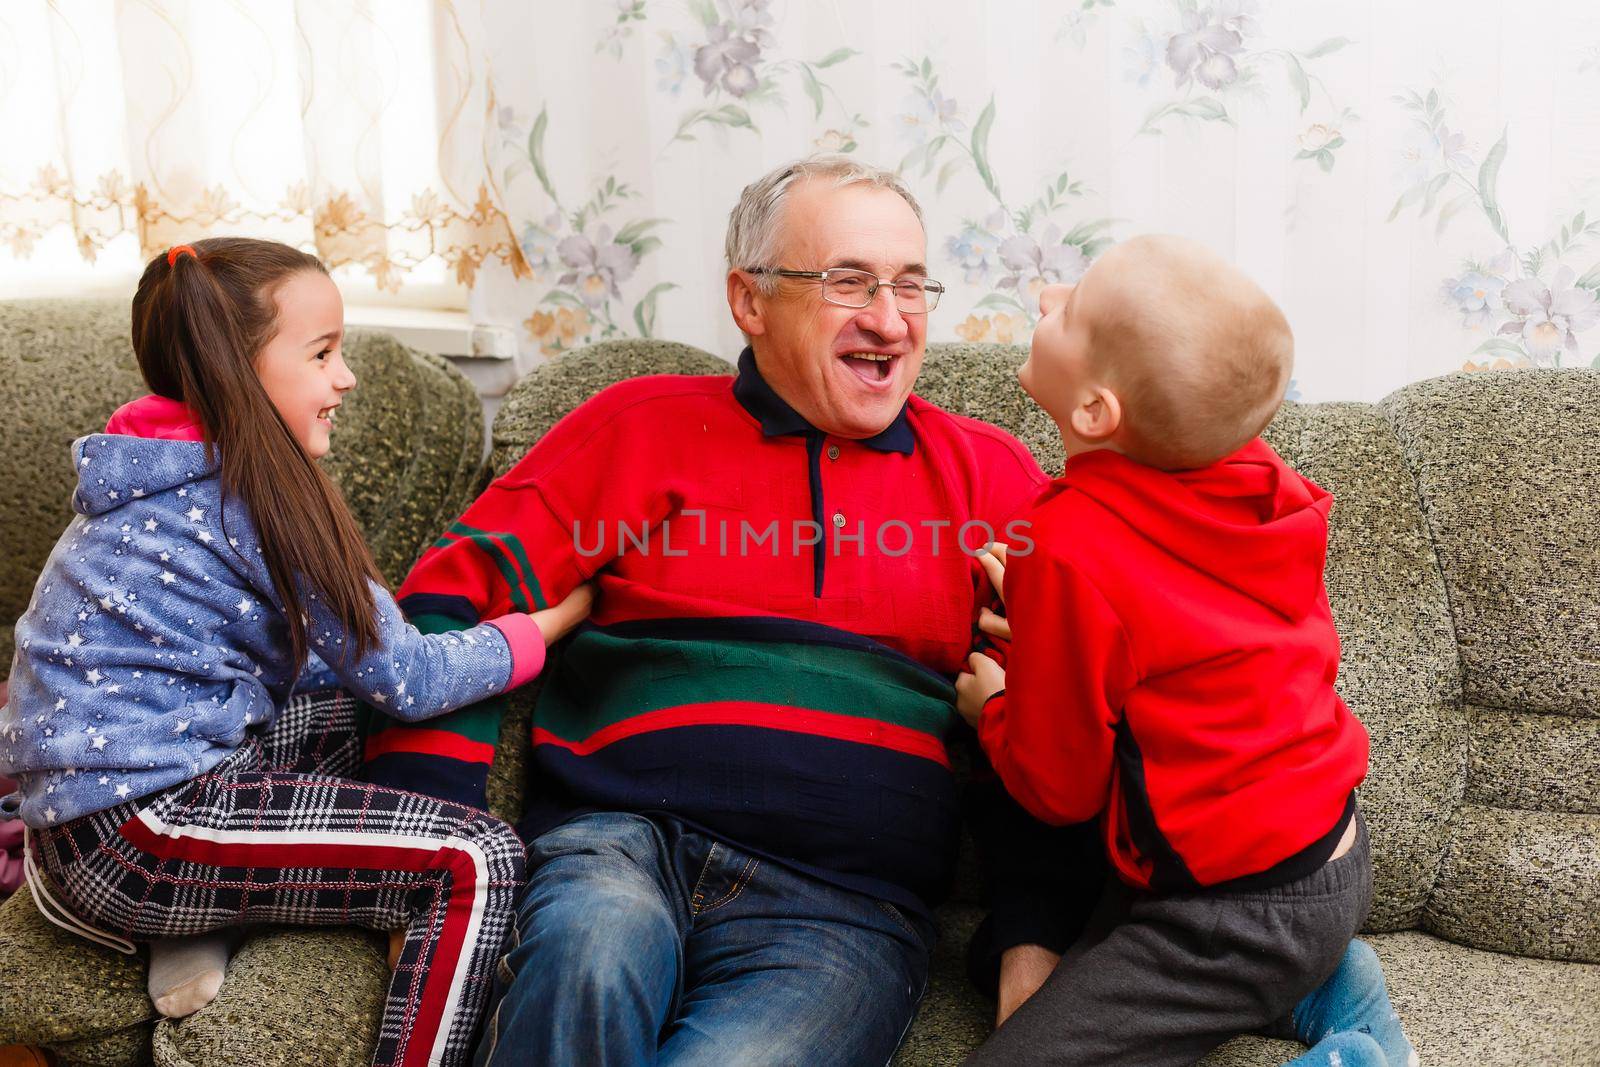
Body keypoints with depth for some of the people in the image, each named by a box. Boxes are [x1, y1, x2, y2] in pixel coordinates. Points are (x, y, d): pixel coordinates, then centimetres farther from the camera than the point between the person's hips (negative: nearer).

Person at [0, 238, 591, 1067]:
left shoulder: (171, 482, 13)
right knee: (479, 862, -15)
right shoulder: (256, 498, -14)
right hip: (131, 835, -10)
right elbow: (406, 681, -9)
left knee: (351, 722, 24)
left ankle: (201, 921, 12)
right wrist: (553, 624, 3)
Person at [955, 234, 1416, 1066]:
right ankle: (1318, 985, 16)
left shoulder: (1068, 554, -28)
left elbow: (1057, 787, -15)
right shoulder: (1251, 478, -5)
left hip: (1243, 911, -9)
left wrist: (993, 706, 4)